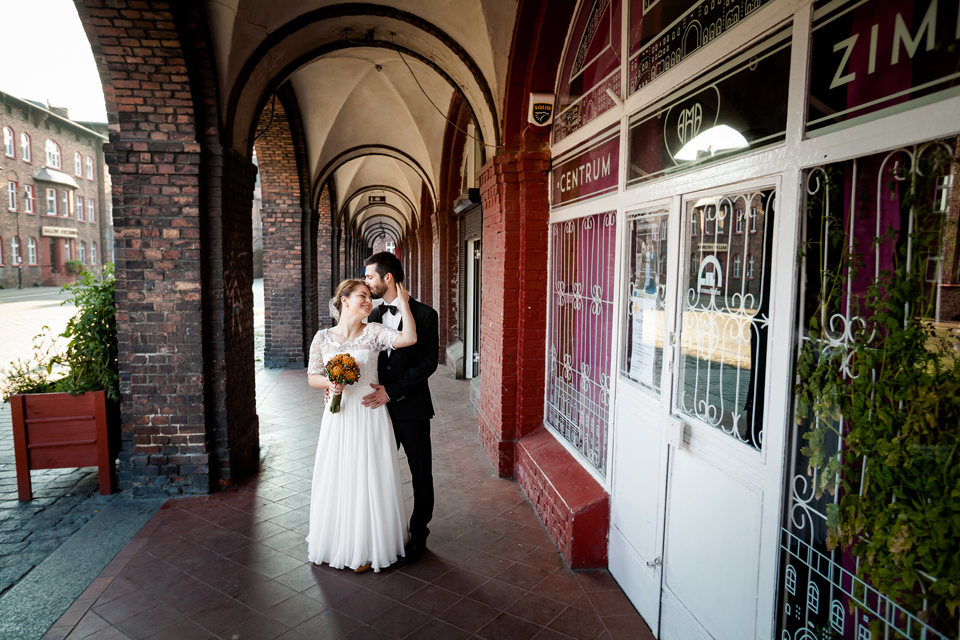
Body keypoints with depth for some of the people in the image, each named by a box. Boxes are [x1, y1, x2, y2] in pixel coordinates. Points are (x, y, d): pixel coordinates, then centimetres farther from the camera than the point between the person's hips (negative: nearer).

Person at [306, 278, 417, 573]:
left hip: (370, 415, -2)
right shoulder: (323, 337, 1)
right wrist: (329, 383, -14)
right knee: (337, 479, 11)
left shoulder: (374, 333, -4)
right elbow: (312, 376, 7)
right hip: (339, 415, 2)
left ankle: (366, 547, 22)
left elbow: (409, 338, -20)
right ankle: (336, 541, 32)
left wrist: (403, 303, -14)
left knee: (368, 479, 5)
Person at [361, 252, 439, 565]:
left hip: (412, 408, -4)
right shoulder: (373, 316, 7)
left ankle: (418, 536, 25)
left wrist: (392, 391, -20)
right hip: (381, 407, 5)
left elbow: (428, 362, -14)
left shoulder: (424, 315, -10)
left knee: (421, 474, 9)